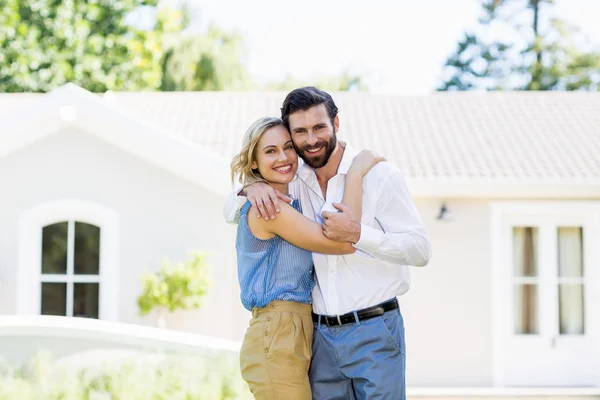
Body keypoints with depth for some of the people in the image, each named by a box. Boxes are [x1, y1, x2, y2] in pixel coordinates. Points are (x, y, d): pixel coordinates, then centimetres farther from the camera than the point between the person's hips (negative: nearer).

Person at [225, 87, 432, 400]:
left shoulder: (378, 175, -7)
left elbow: (421, 249, -10)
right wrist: (250, 189, -7)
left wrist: (357, 233, -22)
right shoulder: (294, 183, 8)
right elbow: (230, 213, 15)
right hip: (320, 335, 4)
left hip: (374, 331, -4)